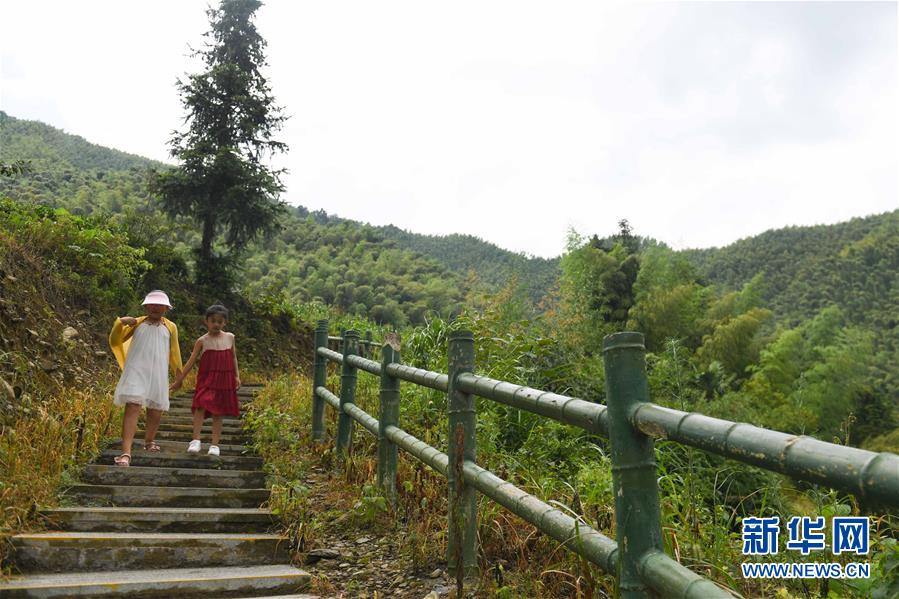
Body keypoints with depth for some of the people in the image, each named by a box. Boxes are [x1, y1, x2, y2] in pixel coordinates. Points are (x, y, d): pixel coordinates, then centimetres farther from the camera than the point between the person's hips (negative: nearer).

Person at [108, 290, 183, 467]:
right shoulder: (137, 323, 7)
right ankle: (126, 453, -20)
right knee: (132, 407, -15)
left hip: (158, 373, 2)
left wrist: (179, 372, 25)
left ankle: (149, 442, 37)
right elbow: (115, 341, 7)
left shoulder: (170, 327, 9)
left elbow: (174, 351, 18)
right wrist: (120, 323, -10)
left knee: (156, 410, 11)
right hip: (136, 370, -2)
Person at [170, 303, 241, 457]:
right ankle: (196, 440, -14)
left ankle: (214, 445, 8)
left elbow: (233, 358, 14)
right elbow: (191, 361, 1)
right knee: (201, 406, -19)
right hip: (206, 379, -2)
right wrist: (179, 380, 0)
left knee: (218, 412, 4)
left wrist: (237, 376, 8)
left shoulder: (230, 338, 6)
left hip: (224, 381, 2)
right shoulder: (202, 341, 0)